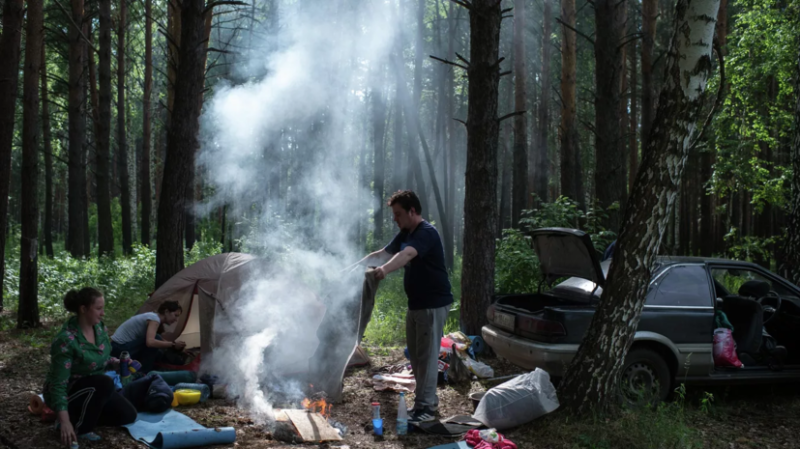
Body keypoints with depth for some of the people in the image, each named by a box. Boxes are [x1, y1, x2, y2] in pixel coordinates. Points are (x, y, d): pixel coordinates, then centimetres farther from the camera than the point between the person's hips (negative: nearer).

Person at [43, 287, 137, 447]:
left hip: (93, 390, 8)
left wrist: (117, 363, -10)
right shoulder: (66, 340, -30)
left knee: (128, 415, -2)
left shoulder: (100, 328, -6)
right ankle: (81, 428, -16)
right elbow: (58, 384, -30)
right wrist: (65, 421, -37)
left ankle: (77, 416, 9)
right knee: (104, 383, -34)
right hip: (67, 393, -8)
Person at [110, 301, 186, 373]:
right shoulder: (154, 318, -19)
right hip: (119, 349, -10)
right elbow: (150, 342, -35)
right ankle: (143, 373, -13)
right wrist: (173, 344, -26)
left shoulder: (152, 316, 10)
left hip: (122, 346, 10)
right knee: (156, 339, -21)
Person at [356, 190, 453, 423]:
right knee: (415, 355, 14)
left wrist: (385, 269, -54)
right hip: (416, 304, 10)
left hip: (433, 304, -10)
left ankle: (425, 408, 0)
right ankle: (429, 400, 25)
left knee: (427, 355, -6)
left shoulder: (426, 233, -19)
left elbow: (407, 255, -38)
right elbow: (381, 254, 18)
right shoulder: (405, 235, 11)